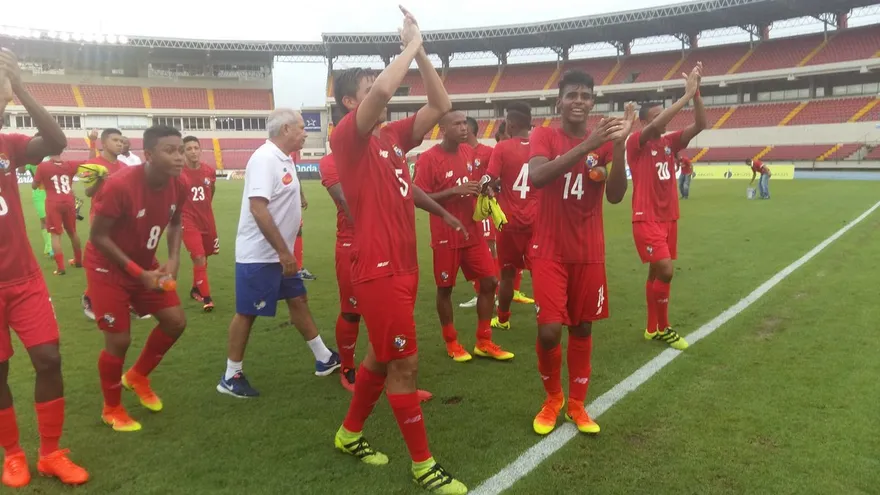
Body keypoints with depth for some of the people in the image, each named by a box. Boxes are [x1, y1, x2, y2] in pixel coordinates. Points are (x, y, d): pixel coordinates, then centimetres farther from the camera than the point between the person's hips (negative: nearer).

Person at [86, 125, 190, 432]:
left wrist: (173, 259, -9)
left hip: (146, 264, 7)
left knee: (176, 321, 3)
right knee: (119, 340, -5)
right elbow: (98, 236, -22)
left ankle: (137, 376, 29)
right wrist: (138, 273, -22)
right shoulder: (119, 185, -30)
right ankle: (112, 409, 21)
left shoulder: (178, 186, -11)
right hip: (108, 268, -6)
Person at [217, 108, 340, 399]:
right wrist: (284, 252, -26)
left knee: (298, 300, 15)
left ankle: (324, 359, 27)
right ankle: (231, 376, 16)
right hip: (259, 255, -9)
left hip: (278, 253, 10)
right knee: (247, 312, 1)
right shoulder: (265, 158, -20)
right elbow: (258, 208, -27)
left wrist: (285, 251, 18)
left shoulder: (284, 159, 9)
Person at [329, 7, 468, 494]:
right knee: (404, 363, -1)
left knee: (382, 355, 19)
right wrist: (412, 44, -13)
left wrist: (419, 50, 4)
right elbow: (385, 90, -27)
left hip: (403, 265, 9)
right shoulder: (347, 138, -9)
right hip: (379, 269, -8)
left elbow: (441, 105, 10)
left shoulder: (393, 137, 13)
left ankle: (349, 433, 39)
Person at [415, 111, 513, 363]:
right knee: (445, 288, 6)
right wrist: (455, 191, -23)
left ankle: (484, 342, 19)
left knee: (489, 282, 6)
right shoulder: (429, 158, -13)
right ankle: (452, 342, 23)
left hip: (473, 232, 6)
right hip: (446, 236, -6)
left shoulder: (470, 152, 7)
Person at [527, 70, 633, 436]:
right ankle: (552, 399, 17)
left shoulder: (603, 142, 2)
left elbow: (615, 196, -10)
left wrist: (618, 146, -23)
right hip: (549, 251, -3)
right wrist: (587, 145, -32)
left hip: (589, 253, 3)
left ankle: (577, 404, 27)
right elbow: (536, 177, -26)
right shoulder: (543, 136, -5)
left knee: (582, 328, 10)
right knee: (549, 330, -10)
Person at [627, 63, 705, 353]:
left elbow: (700, 125, -1)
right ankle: (663, 328, 3)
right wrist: (687, 94, -24)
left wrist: (696, 93, -13)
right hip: (646, 219, -7)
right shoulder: (636, 143, -8)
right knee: (665, 271, -14)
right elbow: (655, 126, -26)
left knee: (657, 273, 12)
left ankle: (652, 329, 22)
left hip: (669, 218, 7)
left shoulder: (670, 142, 8)